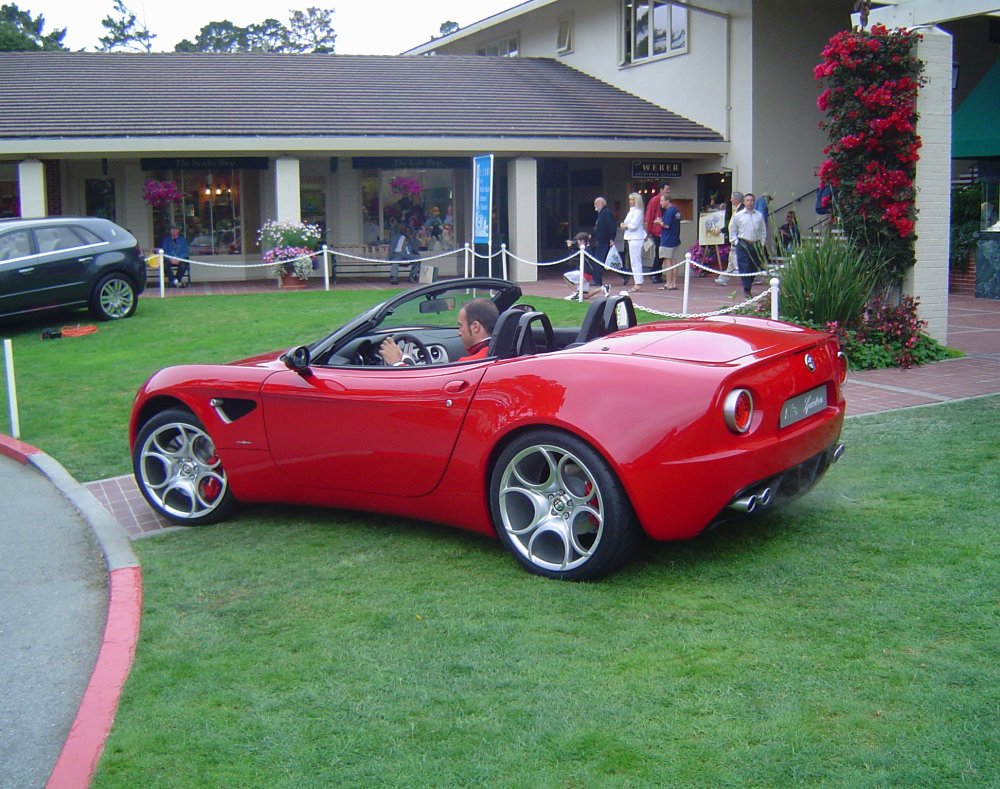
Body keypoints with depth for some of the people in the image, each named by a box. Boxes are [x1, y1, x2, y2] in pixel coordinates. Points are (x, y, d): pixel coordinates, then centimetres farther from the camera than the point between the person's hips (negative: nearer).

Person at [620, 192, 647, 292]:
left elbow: (634, 226, -18)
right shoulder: (631, 211, 18)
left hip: (636, 238, -10)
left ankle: (638, 283, -11)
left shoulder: (638, 211, -12)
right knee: (634, 262, 11)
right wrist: (624, 225, 2)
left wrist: (625, 226, -4)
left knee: (635, 261, -11)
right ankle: (637, 283, 15)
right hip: (631, 238, 10)